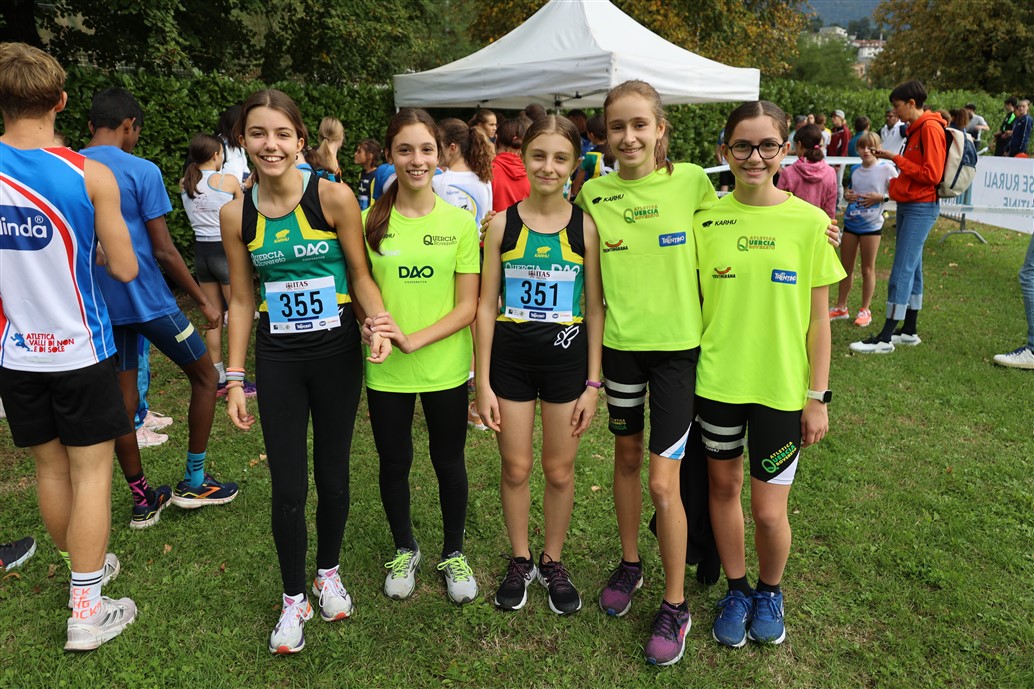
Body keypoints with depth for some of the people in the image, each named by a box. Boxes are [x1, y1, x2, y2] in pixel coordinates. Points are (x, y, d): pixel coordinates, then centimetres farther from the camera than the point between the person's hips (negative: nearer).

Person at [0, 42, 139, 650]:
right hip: (79, 349, -3)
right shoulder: (91, 176, -13)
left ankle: (87, 566, 36)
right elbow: (124, 268, -10)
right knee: (91, 472, 5)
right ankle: (87, 611, 10)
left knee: (50, 467, 18)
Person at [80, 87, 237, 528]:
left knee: (123, 396, 12)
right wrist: (204, 302, -5)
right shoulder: (141, 172, -12)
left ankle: (142, 500, 21)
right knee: (205, 375, 12)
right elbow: (163, 250, -14)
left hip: (99, 304, 6)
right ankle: (194, 482, 16)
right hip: (146, 299, -6)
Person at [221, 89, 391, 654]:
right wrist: (234, 377, 3)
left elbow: (360, 275, -3)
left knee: (333, 476, 13)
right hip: (277, 360, 1)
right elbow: (241, 300, 4)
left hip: (336, 353, -1)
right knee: (287, 488, 5)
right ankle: (294, 598, 27)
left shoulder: (333, 197, -10)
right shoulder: (236, 215, -2)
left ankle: (328, 573, 39)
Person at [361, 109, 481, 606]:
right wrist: (367, 324, -17)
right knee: (394, 463, 15)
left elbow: (467, 306, -7)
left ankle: (454, 554, 37)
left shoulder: (460, 223, -5)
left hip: (445, 368, -1)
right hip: (385, 371, 1)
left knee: (448, 461, 13)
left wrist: (413, 339, -19)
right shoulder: (370, 222, -2)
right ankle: (404, 550, 41)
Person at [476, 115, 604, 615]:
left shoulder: (585, 226, -3)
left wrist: (593, 381, -2)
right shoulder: (502, 224, -2)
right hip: (510, 358, 0)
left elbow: (594, 307, 1)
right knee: (515, 467, 10)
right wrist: (483, 382, -4)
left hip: (567, 358, 0)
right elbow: (486, 305, -1)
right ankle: (520, 560, 32)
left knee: (559, 470, 11)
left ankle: (553, 562, 32)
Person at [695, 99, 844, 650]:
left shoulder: (808, 221, -5)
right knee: (723, 486, 14)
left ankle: (769, 592, 34)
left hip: (780, 387, -1)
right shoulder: (705, 219, -2)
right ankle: (736, 590, 37)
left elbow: (818, 320, -1)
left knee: (768, 510, 3)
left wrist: (818, 397, -2)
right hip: (716, 380, 2)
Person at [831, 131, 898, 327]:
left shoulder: (886, 169, -9)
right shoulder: (854, 170, 5)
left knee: (868, 268, 5)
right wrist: (846, 195, -4)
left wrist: (880, 197, -22)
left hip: (871, 225, -5)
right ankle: (841, 307, 23)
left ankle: (865, 310, 18)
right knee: (846, 267, 12)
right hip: (850, 222, 5)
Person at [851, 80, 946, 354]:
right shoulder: (916, 129, 14)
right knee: (912, 268, 12)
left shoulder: (930, 128, -13)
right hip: (908, 205, 10)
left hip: (921, 208, -10)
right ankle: (909, 331, 20)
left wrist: (897, 158, -14)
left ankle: (886, 338, -9)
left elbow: (932, 175, -19)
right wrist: (890, 188, 10)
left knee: (902, 271, -10)